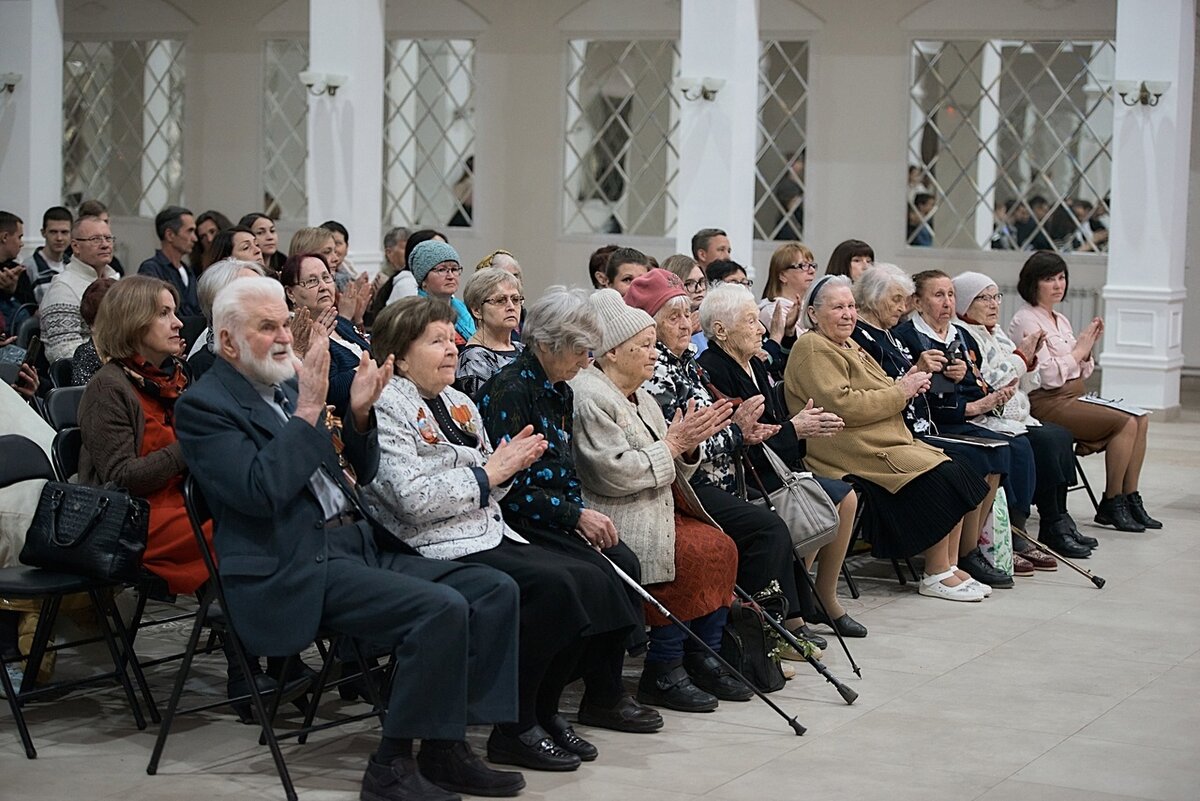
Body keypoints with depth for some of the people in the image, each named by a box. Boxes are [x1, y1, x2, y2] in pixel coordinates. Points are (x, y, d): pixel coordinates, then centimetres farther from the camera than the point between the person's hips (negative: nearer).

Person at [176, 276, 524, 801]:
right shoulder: (203, 405, -4)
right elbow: (260, 491, -19)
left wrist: (359, 415, 2)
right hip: (296, 571, -9)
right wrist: (308, 410, -19)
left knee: (494, 591, -5)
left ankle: (447, 748, -3)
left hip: (361, 543, 9)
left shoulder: (286, 386, 19)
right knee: (441, 609, -26)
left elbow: (359, 475, 21)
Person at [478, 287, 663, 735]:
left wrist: (585, 516, 0)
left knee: (626, 562, -14)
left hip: (555, 517, 9)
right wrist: (576, 515, -18)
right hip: (516, 521, -9)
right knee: (599, 573, -24)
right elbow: (508, 486, -20)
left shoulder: (560, 392, 14)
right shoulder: (510, 390, -14)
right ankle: (603, 698, -12)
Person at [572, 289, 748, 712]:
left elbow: (670, 473, 20)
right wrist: (671, 444, -12)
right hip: (620, 519, -9)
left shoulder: (640, 398, 19)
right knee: (692, 553, -25)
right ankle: (662, 672, -16)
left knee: (721, 547, -11)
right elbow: (614, 474, -21)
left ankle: (703, 658, -4)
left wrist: (689, 443, 0)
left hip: (660, 507, 10)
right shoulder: (590, 398, -11)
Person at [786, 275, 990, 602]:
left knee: (957, 474, -7)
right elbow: (842, 405, -20)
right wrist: (900, 391, -13)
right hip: (859, 454, -10)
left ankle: (950, 568, -3)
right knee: (938, 479, -21)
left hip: (888, 442, 10)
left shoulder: (848, 346, 21)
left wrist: (904, 384, 5)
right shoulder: (813, 350, -9)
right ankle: (936, 575, -10)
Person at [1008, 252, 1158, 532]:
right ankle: (1111, 506, -12)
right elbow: (1048, 376, -19)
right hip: (1046, 403, -9)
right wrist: (1079, 349, -9)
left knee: (1140, 419, -6)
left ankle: (1130, 499, -1)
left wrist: (1088, 347, 1)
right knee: (1125, 423, -20)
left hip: (1073, 398, 9)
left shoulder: (1060, 320, 17)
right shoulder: (1026, 321, -10)